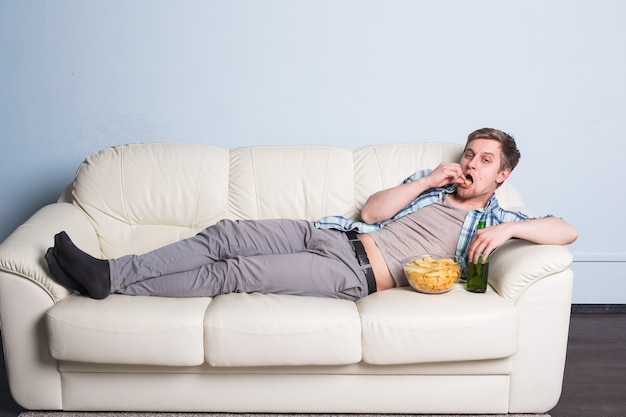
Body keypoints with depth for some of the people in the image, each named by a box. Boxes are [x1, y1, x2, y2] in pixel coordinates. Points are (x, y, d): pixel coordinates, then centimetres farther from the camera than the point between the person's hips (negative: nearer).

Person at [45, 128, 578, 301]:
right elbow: (372, 211, 11)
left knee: (234, 272, -18)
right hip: (331, 234, 6)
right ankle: (107, 274, -12)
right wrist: (427, 181, 2)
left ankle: (111, 284, -11)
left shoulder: (496, 219, 9)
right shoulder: (433, 179, 22)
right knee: (224, 234, -12)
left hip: (356, 272, -6)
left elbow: (568, 230, -3)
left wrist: (508, 229, -18)